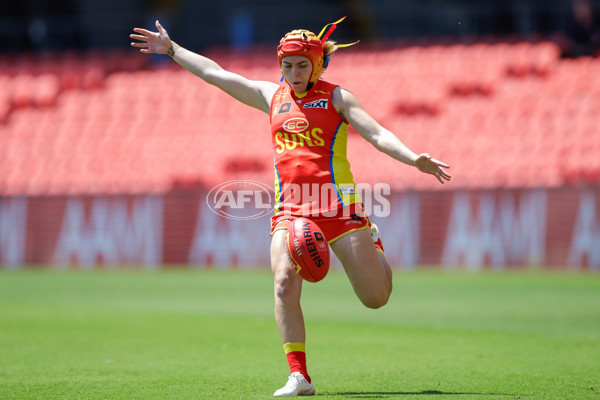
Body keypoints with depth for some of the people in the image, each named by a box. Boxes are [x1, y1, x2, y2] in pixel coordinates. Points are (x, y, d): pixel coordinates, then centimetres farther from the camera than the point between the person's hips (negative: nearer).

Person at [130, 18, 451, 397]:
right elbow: (214, 72, 22)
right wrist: (172, 49, 26)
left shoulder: (336, 97, 4)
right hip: (290, 209, 3)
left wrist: (414, 159, -23)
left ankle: (373, 244, 34)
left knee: (376, 297, -1)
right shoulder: (272, 95, 15)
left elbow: (377, 134, -7)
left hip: (337, 205, -3)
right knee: (285, 284, -20)